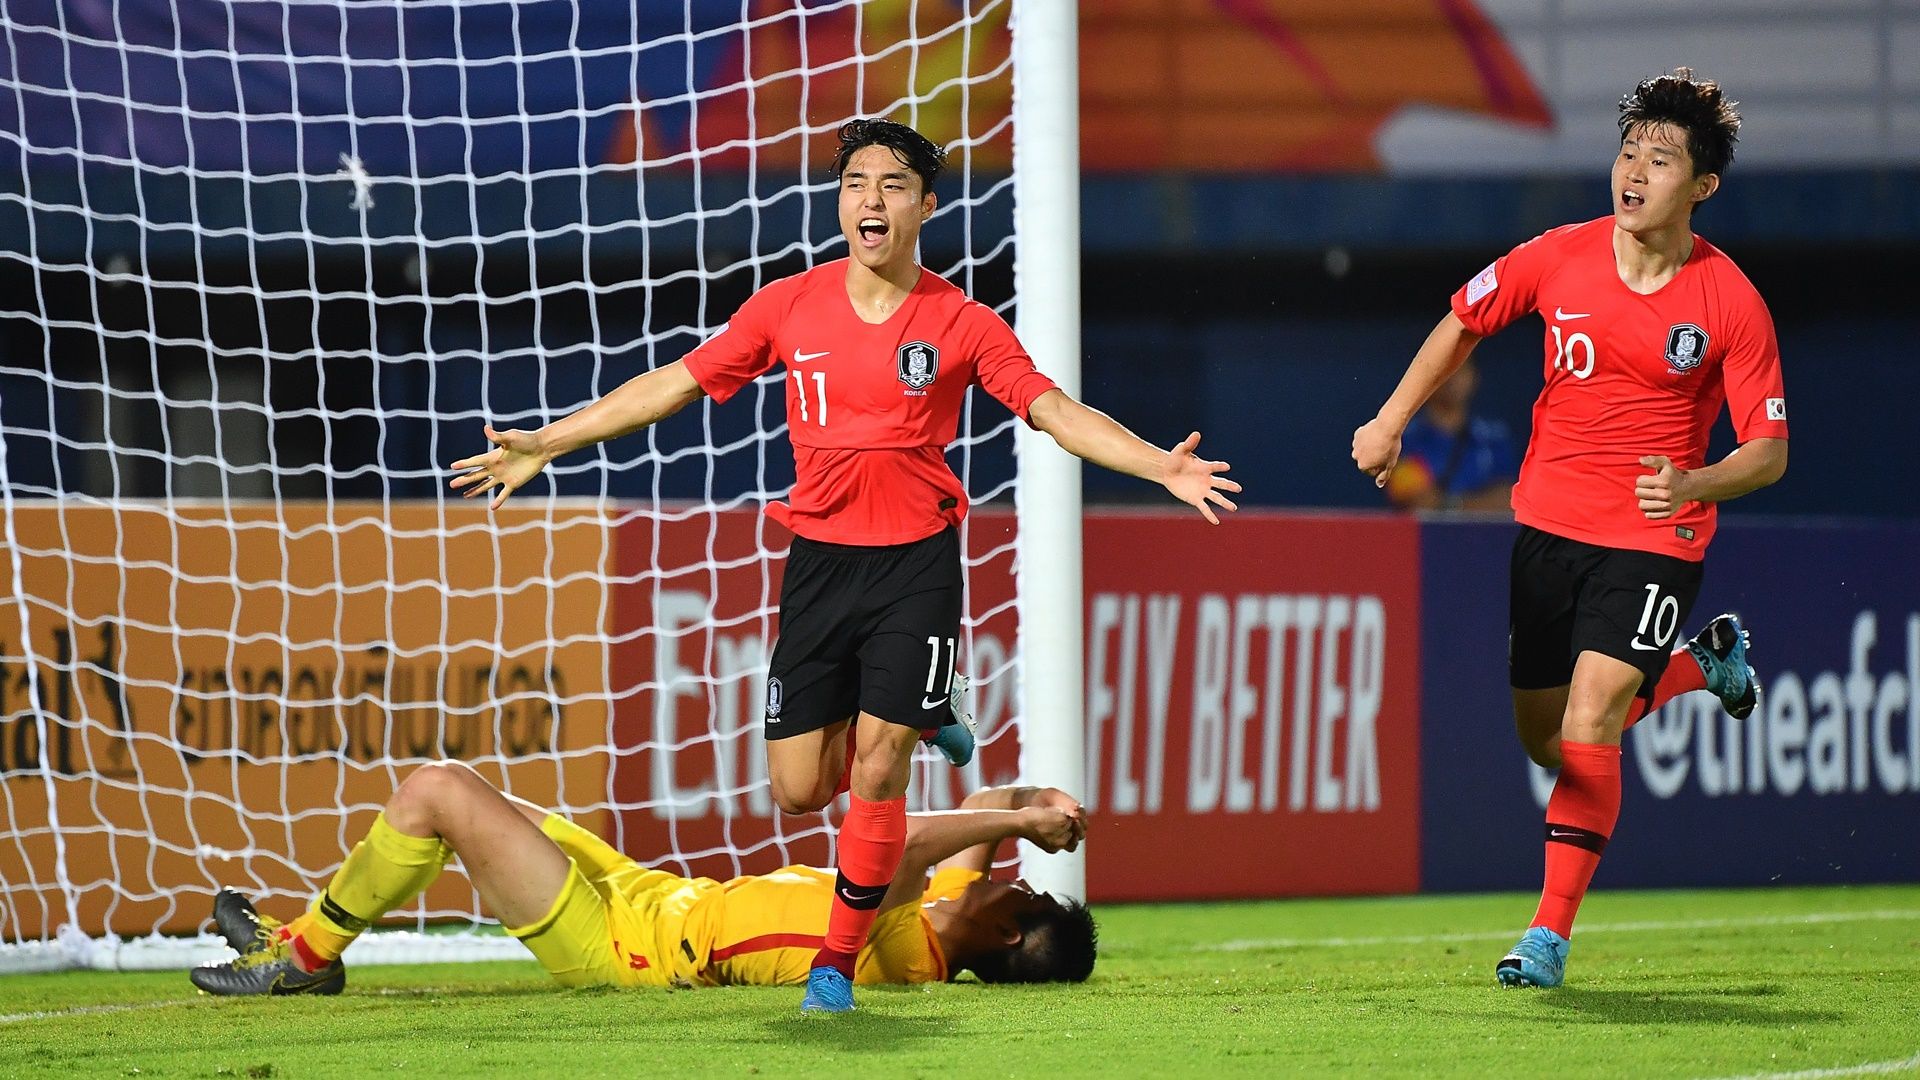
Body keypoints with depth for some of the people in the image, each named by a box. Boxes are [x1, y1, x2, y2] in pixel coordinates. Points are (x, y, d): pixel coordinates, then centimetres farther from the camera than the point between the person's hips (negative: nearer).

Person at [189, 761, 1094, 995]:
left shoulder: (898, 950, -29)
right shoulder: (946, 912, -4)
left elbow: (901, 841, -47)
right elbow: (982, 808, 12)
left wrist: (1021, 817, -35)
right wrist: (1032, 806, -9)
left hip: (624, 944, -10)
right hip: (661, 898, 10)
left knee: (438, 790, -6)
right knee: (464, 800, 20)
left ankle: (307, 956, 11)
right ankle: (304, 937, 32)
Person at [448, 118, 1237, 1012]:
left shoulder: (961, 324, -2)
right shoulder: (789, 307, 2)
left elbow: (1056, 412, -4)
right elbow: (674, 384, 8)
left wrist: (1163, 466, -19)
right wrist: (543, 445, 8)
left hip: (915, 564, -2)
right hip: (819, 560, 2)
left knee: (876, 775, -9)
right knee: (798, 791, 3)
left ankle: (837, 964, 8)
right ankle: (914, 725, 36)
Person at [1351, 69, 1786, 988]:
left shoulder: (1731, 304, -12)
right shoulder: (1558, 258, -5)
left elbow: (1769, 451, -9)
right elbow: (1464, 322, 13)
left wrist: (1693, 484, -28)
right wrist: (1392, 420, 8)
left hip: (1654, 539, -4)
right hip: (1548, 523, 4)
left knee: (1587, 726, -20)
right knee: (1546, 741, 14)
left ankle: (1549, 937, -13)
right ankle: (1704, 664, 41)